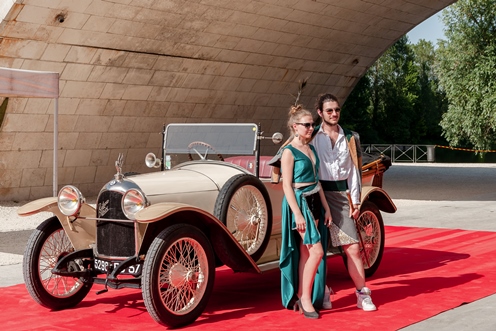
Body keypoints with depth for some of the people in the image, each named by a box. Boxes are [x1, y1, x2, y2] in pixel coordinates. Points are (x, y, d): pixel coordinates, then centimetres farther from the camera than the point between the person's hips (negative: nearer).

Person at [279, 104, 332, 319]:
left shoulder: (311, 149, 13)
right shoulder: (289, 152, -11)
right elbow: (287, 185, -14)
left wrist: (326, 207, 13)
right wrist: (297, 213, -20)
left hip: (314, 202, 8)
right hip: (299, 202, -8)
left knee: (306, 253, 8)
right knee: (316, 251, -11)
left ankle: (300, 298, 15)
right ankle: (305, 298, -1)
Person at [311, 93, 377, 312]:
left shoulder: (349, 138, 10)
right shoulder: (313, 136, 1)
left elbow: (354, 170, 9)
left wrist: (355, 201, 4)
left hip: (342, 195, 2)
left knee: (353, 247, -2)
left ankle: (363, 295, 5)